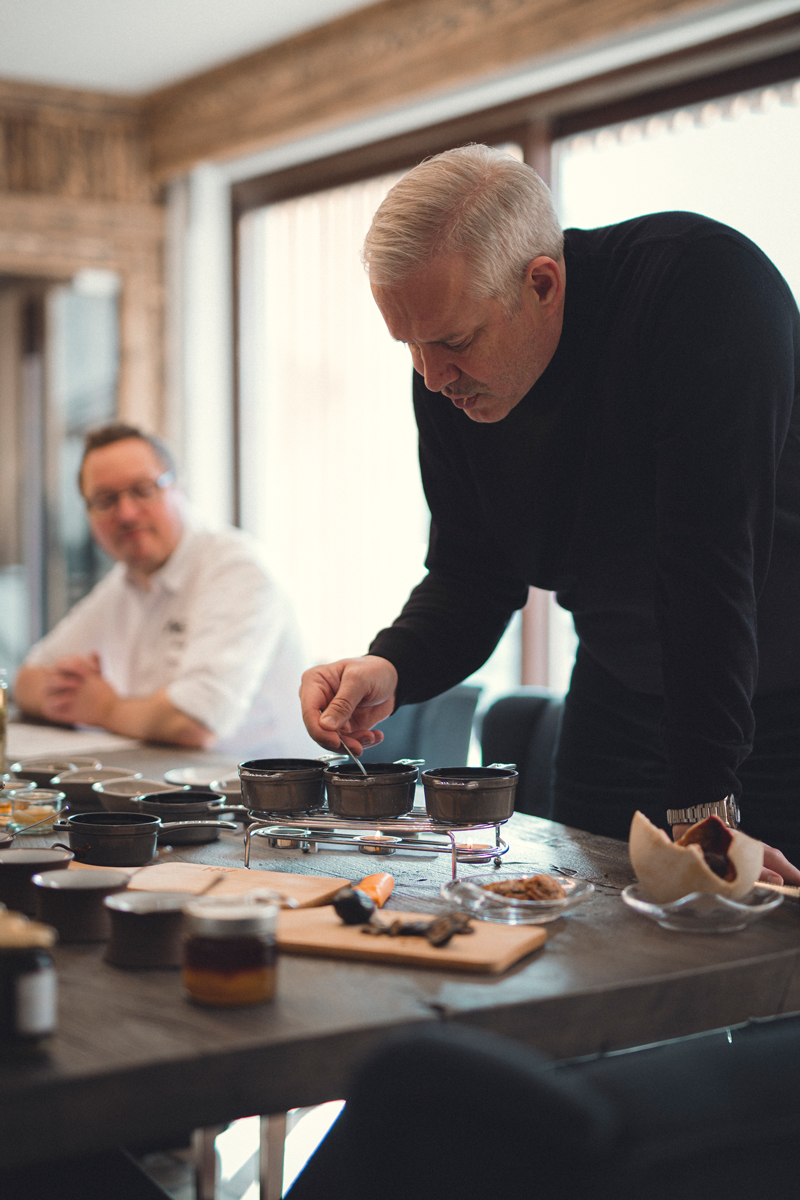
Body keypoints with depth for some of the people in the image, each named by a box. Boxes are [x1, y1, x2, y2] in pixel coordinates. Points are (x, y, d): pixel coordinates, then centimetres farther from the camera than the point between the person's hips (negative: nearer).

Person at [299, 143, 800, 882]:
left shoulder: (705, 284, -29)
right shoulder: (449, 379, -10)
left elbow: (710, 559, -34)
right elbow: (472, 576, -2)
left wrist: (702, 808, -34)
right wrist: (391, 669, -23)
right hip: (622, 703, 5)